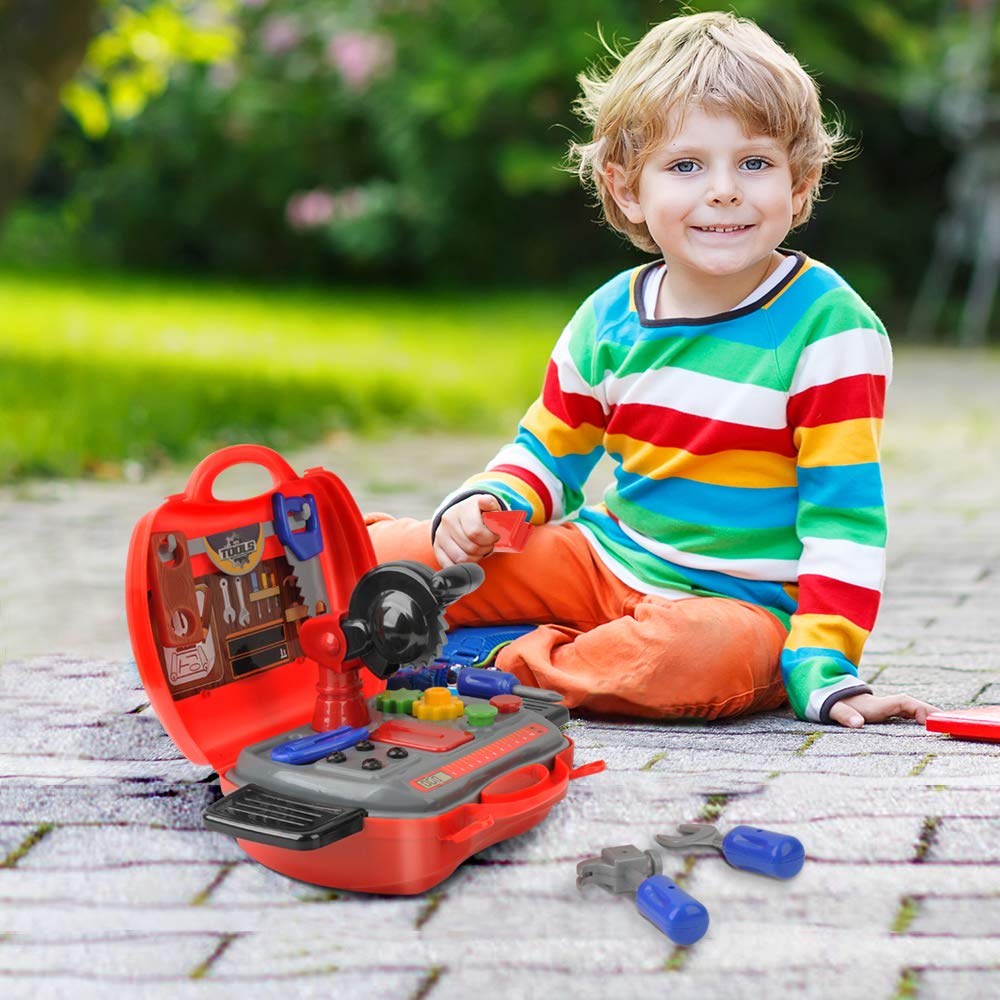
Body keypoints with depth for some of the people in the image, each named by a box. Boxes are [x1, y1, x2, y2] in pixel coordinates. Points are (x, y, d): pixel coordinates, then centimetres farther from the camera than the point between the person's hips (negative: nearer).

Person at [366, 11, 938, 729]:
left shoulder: (830, 327, -13)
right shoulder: (611, 318, 1)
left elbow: (844, 514, -13)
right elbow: (547, 456, 15)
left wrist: (821, 668, -20)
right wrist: (486, 507, -7)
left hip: (741, 604, -3)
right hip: (606, 560, 4)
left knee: (705, 652, -41)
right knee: (382, 560, -15)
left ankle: (507, 668, -21)